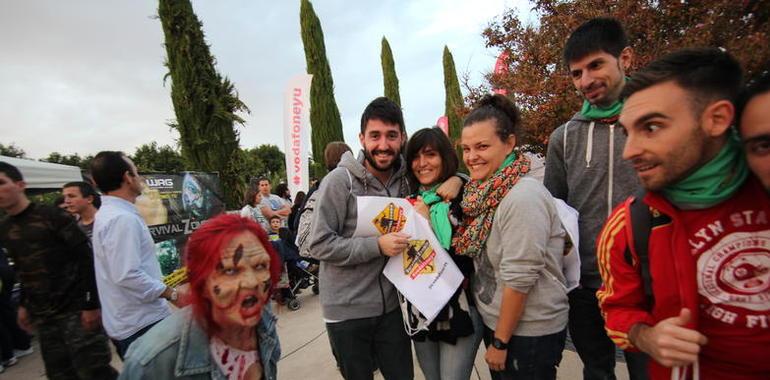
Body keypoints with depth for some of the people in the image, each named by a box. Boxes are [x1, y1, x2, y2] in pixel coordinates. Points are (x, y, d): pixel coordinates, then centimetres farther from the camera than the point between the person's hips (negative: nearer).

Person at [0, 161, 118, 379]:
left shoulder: (52, 216, -10)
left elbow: (86, 259, -13)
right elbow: (23, 271, 22)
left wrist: (92, 304, -16)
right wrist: (24, 304, 18)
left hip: (75, 309, -6)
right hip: (43, 317, 6)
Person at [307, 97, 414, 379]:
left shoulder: (405, 179, 0)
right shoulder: (340, 180, -15)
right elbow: (319, 245, -17)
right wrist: (377, 246, -24)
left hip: (391, 306, 4)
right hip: (347, 311, -4)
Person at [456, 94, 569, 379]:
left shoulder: (522, 198, -24)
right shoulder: (486, 191, 1)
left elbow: (519, 279, -24)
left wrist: (500, 342, -16)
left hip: (529, 332, -7)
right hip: (494, 321, 7)